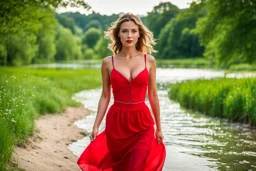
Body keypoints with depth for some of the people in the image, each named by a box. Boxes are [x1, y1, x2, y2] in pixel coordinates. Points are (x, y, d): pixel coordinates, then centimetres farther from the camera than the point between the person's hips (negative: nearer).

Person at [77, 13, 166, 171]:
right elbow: (105, 97, 4)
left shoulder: (149, 61, 2)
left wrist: (159, 128, 10)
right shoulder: (108, 62, 1)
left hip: (142, 123, 0)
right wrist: (96, 126, -2)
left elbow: (153, 95, 6)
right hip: (116, 122, 1)